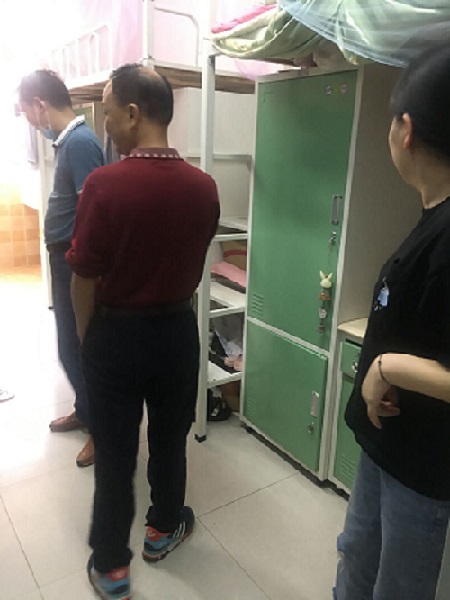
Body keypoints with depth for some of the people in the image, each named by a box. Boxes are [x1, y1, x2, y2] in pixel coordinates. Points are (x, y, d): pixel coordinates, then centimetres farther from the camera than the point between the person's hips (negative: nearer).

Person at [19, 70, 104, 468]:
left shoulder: (80, 143, -20)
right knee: (74, 344, 19)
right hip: (65, 257, 10)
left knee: (75, 349, 1)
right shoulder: (69, 138, 9)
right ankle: (87, 411, 37)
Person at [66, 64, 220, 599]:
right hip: (178, 329, 4)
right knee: (169, 438, 21)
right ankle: (163, 529, 42)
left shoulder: (104, 184, -20)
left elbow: (84, 278, -12)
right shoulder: (203, 187, -7)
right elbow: (193, 266, 5)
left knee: (115, 452, 12)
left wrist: (86, 335, 4)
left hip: (116, 333, -3)